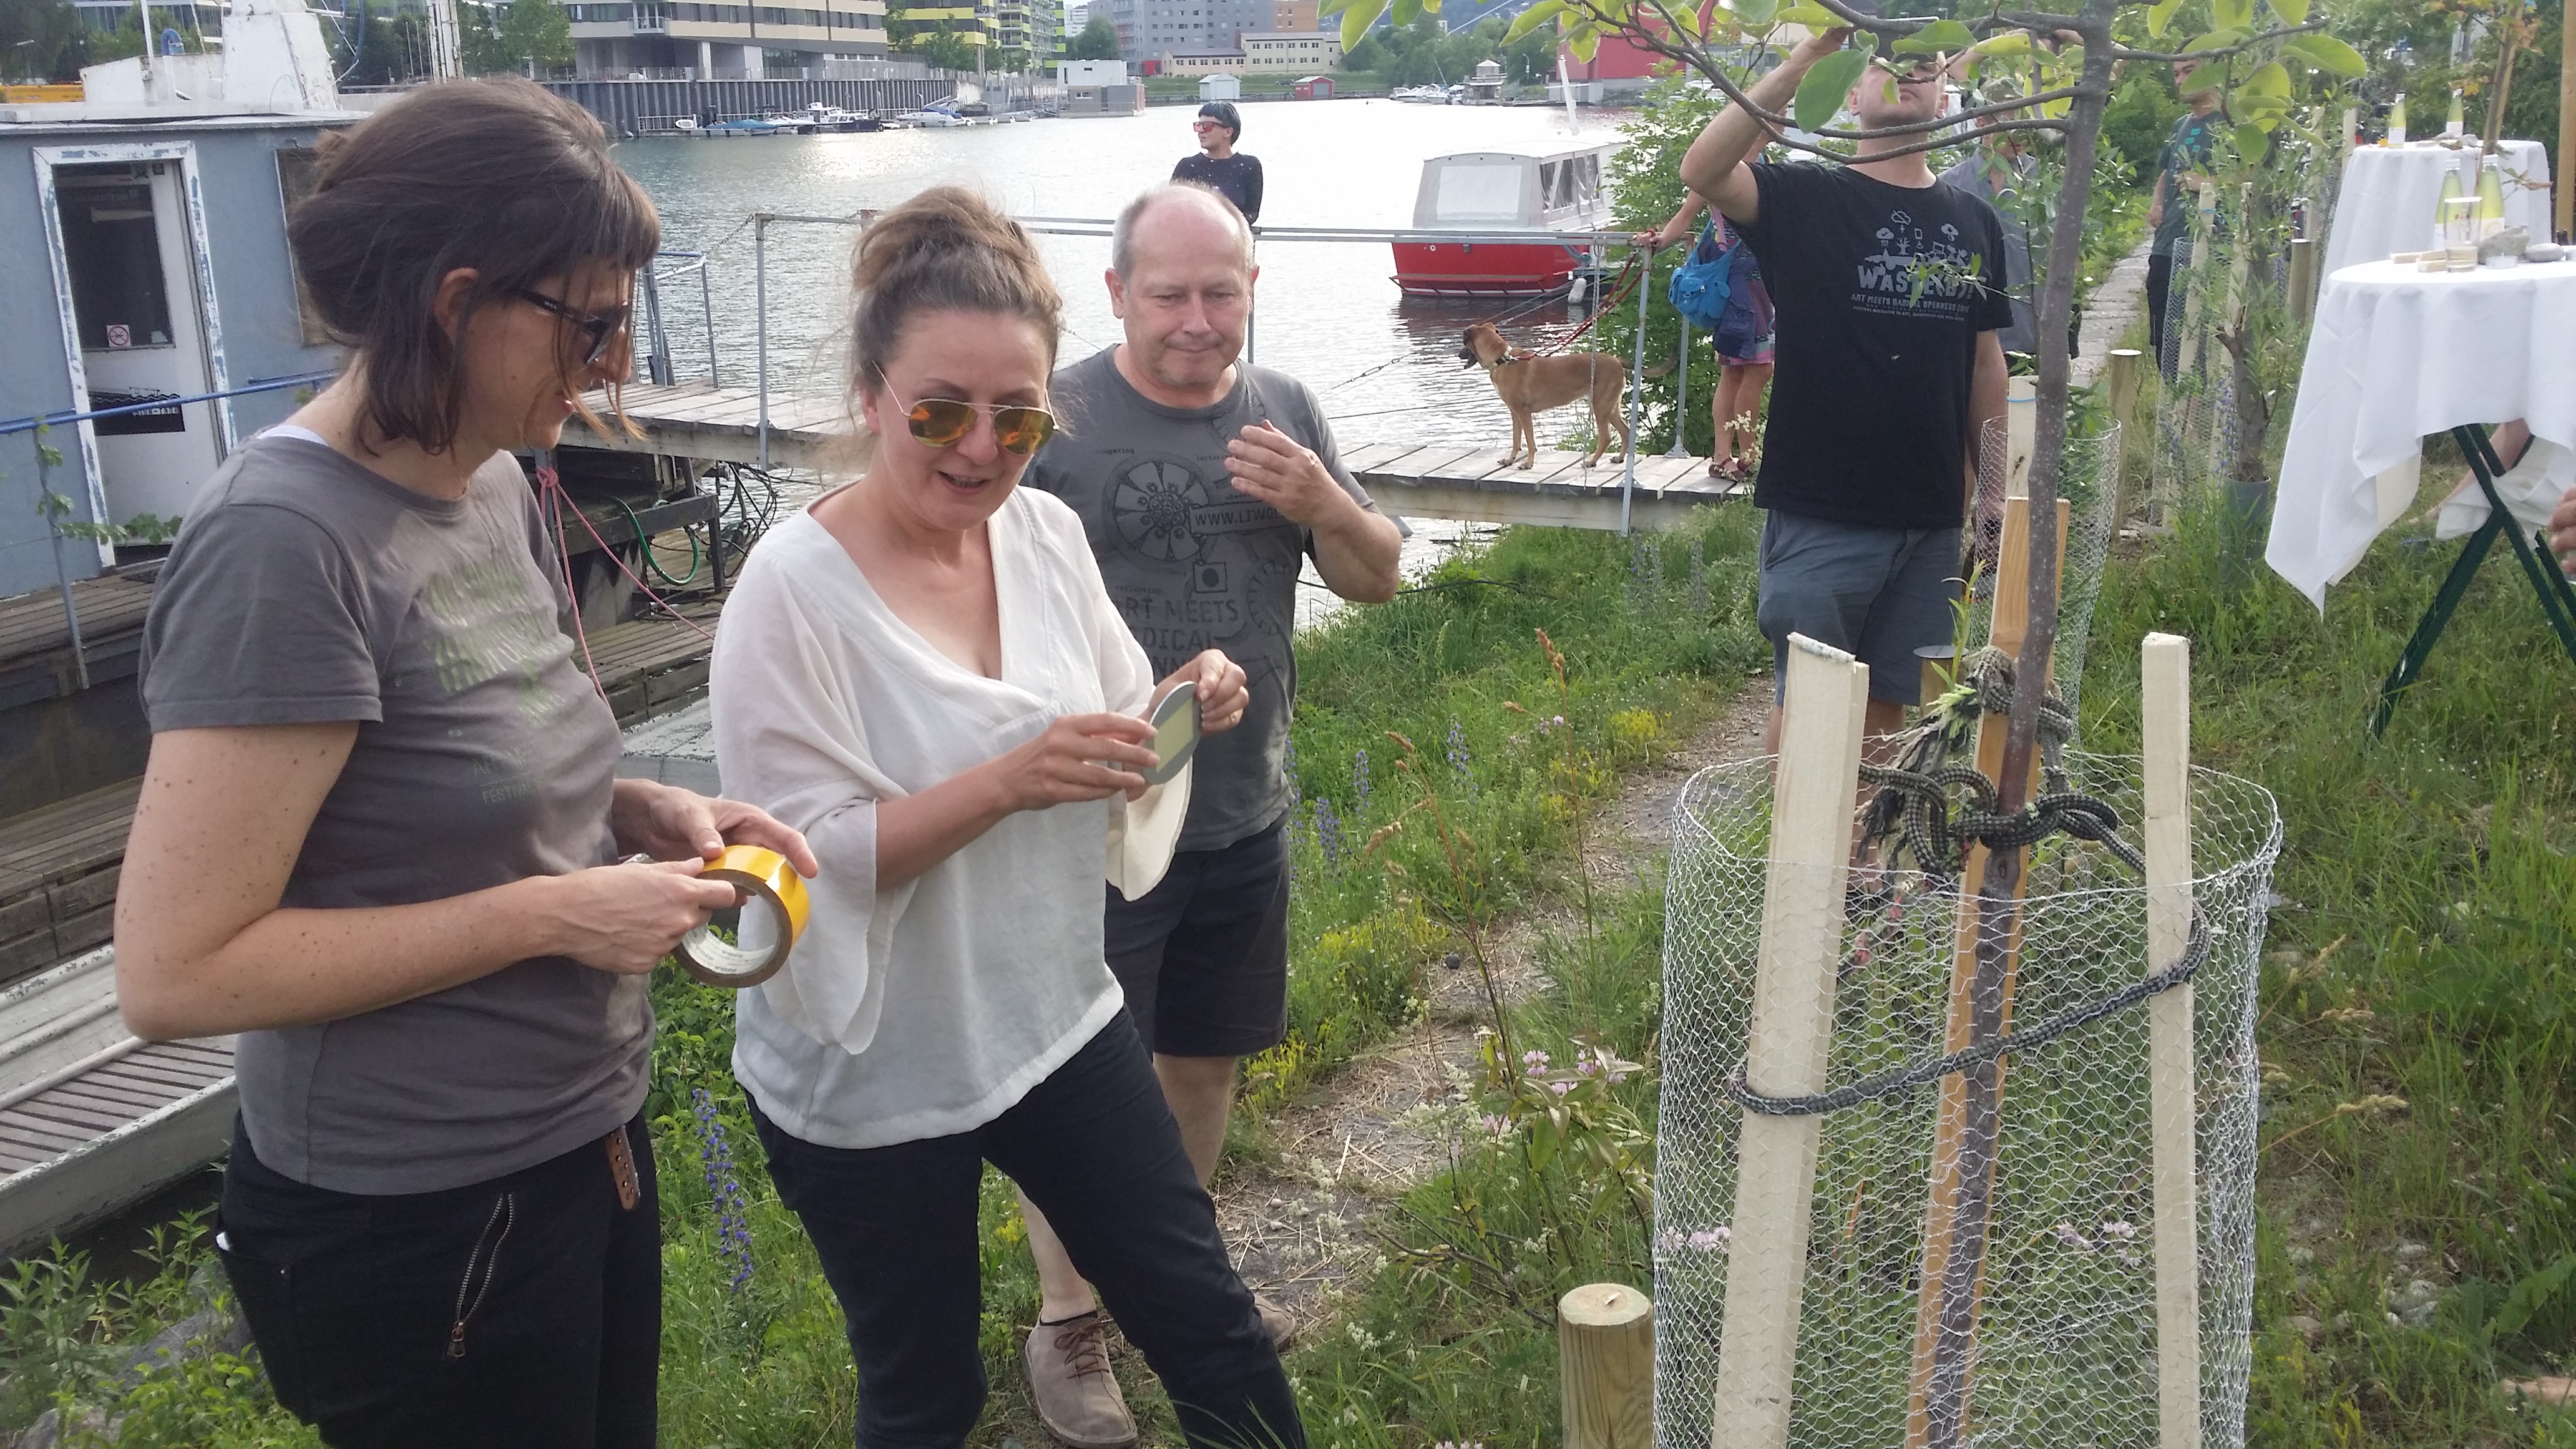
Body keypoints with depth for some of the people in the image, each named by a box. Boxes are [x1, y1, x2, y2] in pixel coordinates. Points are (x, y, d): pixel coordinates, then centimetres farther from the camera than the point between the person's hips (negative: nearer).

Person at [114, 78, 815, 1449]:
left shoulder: (494, 485, 2)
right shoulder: (283, 542, -23)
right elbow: (176, 971, -25)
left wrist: (645, 812, -4)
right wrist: (551, 916, -23)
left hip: (585, 1141, 8)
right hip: (412, 1223, -8)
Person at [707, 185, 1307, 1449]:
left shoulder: (1048, 533, -4)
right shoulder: (795, 591, -21)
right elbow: (801, 856, -23)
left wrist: (1181, 707, -15)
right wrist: (1008, 783, -34)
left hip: (1058, 1017, 5)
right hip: (868, 1078, -4)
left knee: (1204, 1315, 15)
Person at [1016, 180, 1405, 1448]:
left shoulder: (1285, 409, 2)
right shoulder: (1056, 419, -13)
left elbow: (1377, 580, 6)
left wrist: (1322, 503, -14)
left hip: (1245, 817, 5)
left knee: (1203, 1059, 19)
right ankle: (1064, 1321, 26)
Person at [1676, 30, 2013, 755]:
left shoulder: (1974, 222, 9)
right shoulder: (1807, 199, -4)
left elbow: (1984, 358, 14)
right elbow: (1701, 171, -23)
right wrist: (1802, 61, -28)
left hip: (1931, 518, 4)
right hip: (1820, 513, -4)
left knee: (1888, 701, 13)